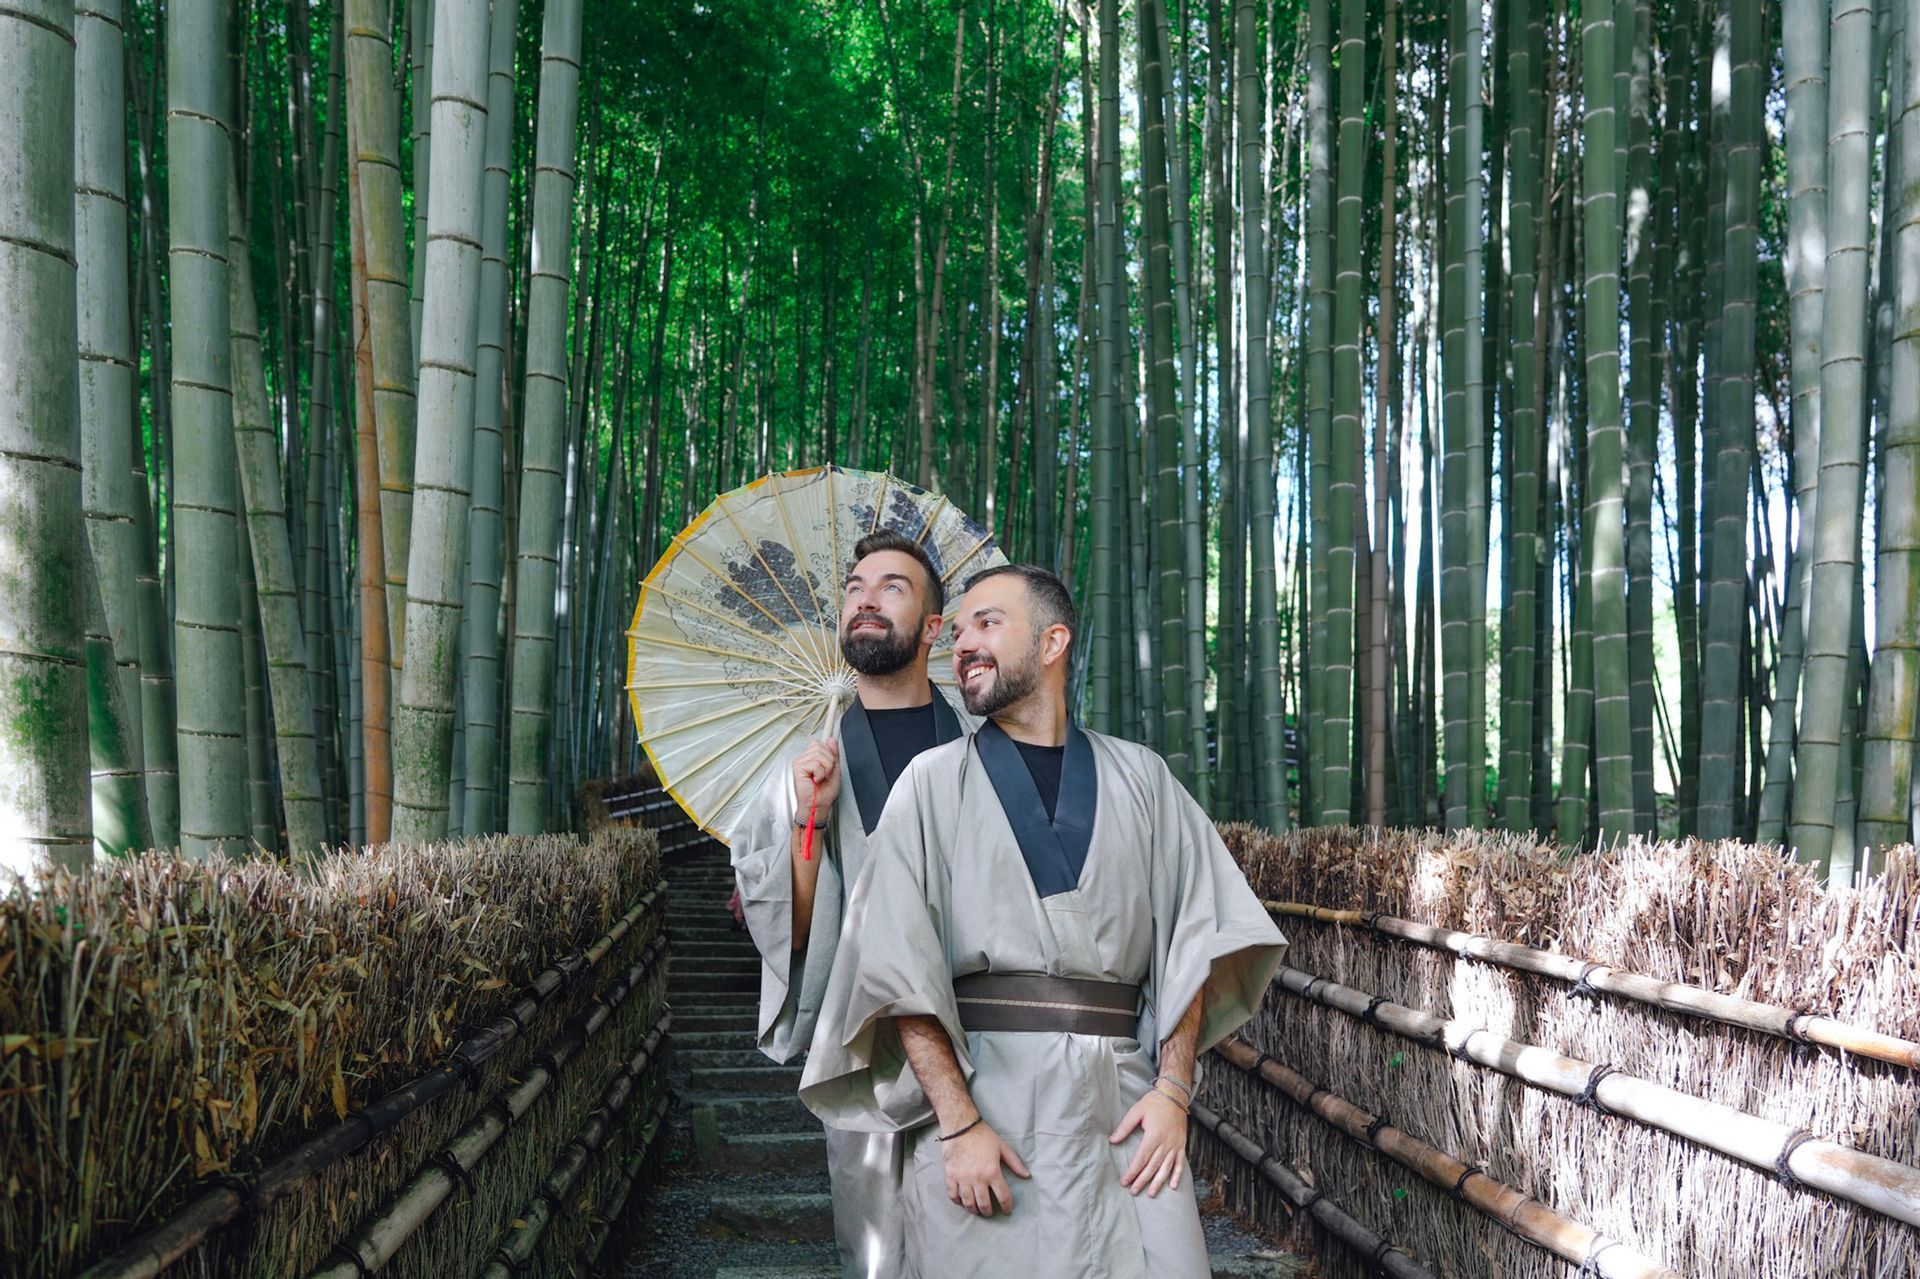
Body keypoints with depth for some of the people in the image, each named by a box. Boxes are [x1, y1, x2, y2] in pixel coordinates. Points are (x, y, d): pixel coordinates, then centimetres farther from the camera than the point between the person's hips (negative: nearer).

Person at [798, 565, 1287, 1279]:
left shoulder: (1139, 778, 11)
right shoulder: (932, 784, 5)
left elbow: (1188, 938, 6)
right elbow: (899, 968, -4)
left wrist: (1173, 1090, -6)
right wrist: (958, 1123, -13)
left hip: (1121, 1099, 1)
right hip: (977, 1088, -1)